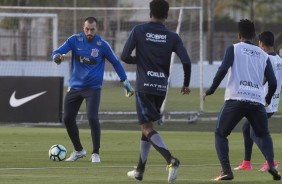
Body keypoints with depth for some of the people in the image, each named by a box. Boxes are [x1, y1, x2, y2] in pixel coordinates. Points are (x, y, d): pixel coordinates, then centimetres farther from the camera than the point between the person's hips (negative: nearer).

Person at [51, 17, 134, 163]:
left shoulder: (102, 45, -9)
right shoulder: (75, 40, -5)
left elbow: (115, 62, 3)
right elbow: (58, 52, -12)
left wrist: (125, 81, 5)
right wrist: (57, 56, -37)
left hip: (93, 88, -3)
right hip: (75, 87, 3)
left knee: (92, 118, -19)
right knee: (68, 119, 2)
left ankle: (95, 153, -5)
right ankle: (78, 151, 23)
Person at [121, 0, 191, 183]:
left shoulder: (139, 31, -2)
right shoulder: (172, 37, 3)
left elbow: (125, 56, -4)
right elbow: (186, 61, -5)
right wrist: (186, 84, 10)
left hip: (144, 86, -4)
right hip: (162, 88, 4)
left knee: (147, 127, -6)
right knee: (148, 126, 18)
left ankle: (171, 160, -29)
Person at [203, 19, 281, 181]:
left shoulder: (234, 49, 8)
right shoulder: (264, 55, 17)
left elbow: (223, 69, -8)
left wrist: (211, 90, 3)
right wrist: (268, 99, 31)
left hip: (235, 99, -3)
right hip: (257, 101, 3)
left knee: (220, 134, 14)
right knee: (264, 135, 25)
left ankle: (226, 170, -5)